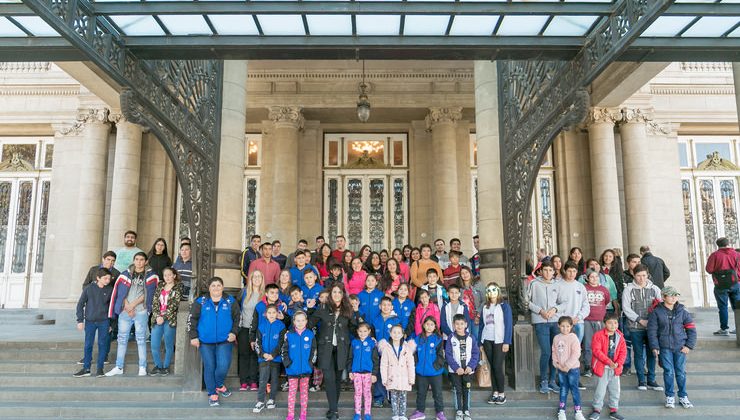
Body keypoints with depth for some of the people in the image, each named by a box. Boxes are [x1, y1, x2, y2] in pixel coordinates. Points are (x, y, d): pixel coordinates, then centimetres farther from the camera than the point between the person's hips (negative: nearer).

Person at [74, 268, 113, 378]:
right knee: (88, 345, 6)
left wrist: (111, 323, 6)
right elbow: (80, 304, 0)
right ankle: (86, 368, 16)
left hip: (104, 322, 0)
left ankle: (100, 368, 13)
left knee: (102, 344, 4)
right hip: (90, 321, 0)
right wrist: (80, 320, -3)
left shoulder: (110, 290, -3)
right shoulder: (89, 288, -7)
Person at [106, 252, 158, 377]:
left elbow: (147, 293, -5)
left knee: (141, 339, 0)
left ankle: (142, 368, 6)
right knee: (122, 339, 7)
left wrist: (133, 304, -11)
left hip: (141, 311, -3)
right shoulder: (126, 274, 10)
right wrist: (127, 306, -9)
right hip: (125, 311, 3)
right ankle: (119, 367, 16)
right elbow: (121, 291, 3)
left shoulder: (150, 275, 3)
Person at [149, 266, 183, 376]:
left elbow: (174, 305, -8)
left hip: (170, 319, -4)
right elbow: (155, 302, 7)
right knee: (154, 345, 0)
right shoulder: (160, 287, 14)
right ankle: (158, 366, 16)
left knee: (169, 345, 3)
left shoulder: (178, 288, 0)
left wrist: (163, 317, -13)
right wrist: (157, 316, -8)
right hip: (157, 319, 4)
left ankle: (166, 367, 17)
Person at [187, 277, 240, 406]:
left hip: (224, 341, 0)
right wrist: (193, 336, -3)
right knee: (209, 367, 4)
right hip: (205, 342, 0)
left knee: (223, 366, -11)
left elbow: (237, 317, 10)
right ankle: (212, 394, 20)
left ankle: (219, 385, 20)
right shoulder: (200, 302, 1)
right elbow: (192, 319, 3)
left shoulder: (231, 301, 4)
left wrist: (234, 332, -2)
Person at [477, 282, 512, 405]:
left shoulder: (504, 306, -1)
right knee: (492, 367, 6)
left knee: (497, 367, -6)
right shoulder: (484, 307, 13)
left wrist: (507, 342, -12)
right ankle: (495, 393, 13)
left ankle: (502, 394, 6)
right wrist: (480, 342, 10)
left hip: (499, 340, -4)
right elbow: (482, 325, 14)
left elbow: (508, 324, -6)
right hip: (487, 340, 4)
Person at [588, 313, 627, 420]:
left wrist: (618, 363, -12)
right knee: (600, 390, 3)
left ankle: (614, 410, 28)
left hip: (615, 368, 5)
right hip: (603, 367, -5)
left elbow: (623, 351, 3)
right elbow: (596, 350, -19)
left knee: (615, 390, 14)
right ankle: (597, 410, 18)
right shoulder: (599, 335, -14)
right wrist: (608, 362, -22)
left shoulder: (620, 336, 2)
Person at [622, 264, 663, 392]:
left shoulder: (654, 289, 6)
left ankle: (651, 380, 17)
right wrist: (640, 320, -12)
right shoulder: (629, 289, -1)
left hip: (652, 327, 2)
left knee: (651, 353, 6)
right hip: (636, 327, -2)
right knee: (639, 354, 5)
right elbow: (626, 308, -6)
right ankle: (641, 380, 14)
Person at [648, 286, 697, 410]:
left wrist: (689, 345, -1)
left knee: (681, 372, 6)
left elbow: (691, 329, 6)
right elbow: (652, 330, 0)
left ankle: (683, 396, 20)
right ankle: (670, 397, 14)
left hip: (680, 347, 1)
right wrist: (654, 347, -5)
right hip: (665, 348, -1)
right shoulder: (656, 312, -2)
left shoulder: (682, 311, 2)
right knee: (668, 372, 2)